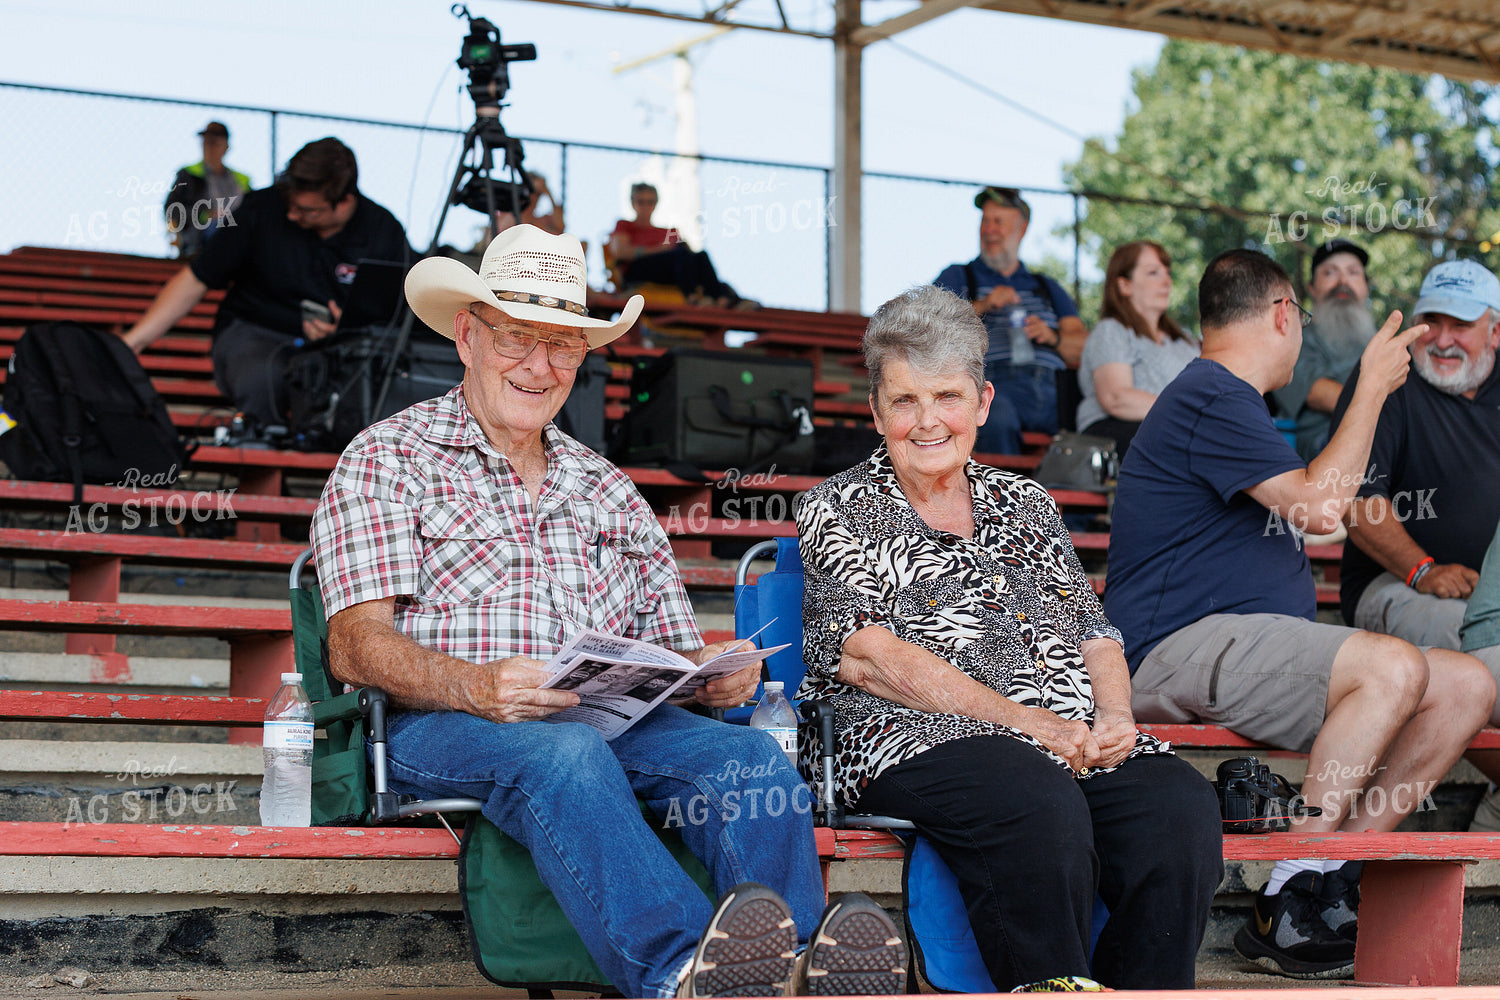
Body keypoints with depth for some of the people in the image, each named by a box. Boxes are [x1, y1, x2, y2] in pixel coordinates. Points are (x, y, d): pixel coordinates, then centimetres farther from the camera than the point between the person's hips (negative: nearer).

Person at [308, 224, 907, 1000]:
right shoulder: (387, 461, 13)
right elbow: (357, 646, -1)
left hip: (614, 719, 5)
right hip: (444, 727, -4)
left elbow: (673, 649, 24)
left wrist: (711, 671, -3)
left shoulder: (610, 491, 29)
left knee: (749, 753, -27)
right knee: (564, 755, -39)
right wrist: (476, 687, -21)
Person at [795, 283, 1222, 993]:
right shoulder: (840, 510, 9)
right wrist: (1028, 722, -13)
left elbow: (1094, 634, 21)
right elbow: (870, 657, -5)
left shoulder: (1025, 503, 25)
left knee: (1181, 808, -27)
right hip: (923, 739, -4)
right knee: (1043, 812, -37)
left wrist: (1114, 719, -4)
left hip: (1078, 742, 5)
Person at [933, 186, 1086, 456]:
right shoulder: (957, 277, 25)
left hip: (1052, 387, 3)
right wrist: (980, 307, -3)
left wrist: (1052, 337, -3)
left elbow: (1082, 348, 18)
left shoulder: (1047, 288, 31)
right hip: (995, 381, -3)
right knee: (997, 416, -41)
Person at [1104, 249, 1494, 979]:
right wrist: (1373, 387, -8)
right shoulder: (1210, 398, -9)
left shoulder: (1223, 398, 27)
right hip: (1177, 649, -10)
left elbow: (1310, 508, 39)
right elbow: (1319, 505, -17)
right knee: (1395, 667, -32)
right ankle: (1283, 910, -26)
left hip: (1244, 641, 10)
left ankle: (1334, 873, -6)